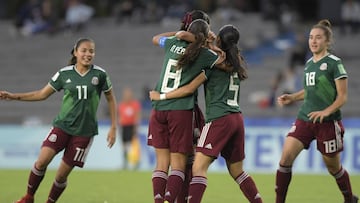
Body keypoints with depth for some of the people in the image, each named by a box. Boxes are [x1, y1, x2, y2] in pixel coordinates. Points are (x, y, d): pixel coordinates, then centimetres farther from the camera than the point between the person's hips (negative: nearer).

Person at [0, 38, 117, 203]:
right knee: (42, 161, -18)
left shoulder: (100, 74, -3)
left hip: (84, 131, -1)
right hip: (62, 125, 1)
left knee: (62, 174, -2)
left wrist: (113, 127, 5)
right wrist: (13, 96, 1)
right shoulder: (64, 74, 1)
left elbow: (110, 99, 9)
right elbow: (42, 94, 8)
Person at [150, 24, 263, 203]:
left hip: (219, 119, -8)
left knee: (199, 167, -13)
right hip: (237, 119, 8)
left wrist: (161, 96, 4)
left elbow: (189, 89, -5)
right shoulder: (236, 63, 15)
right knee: (236, 170, 17)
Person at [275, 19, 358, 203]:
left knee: (333, 167, 8)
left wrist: (326, 112, -25)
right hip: (304, 119, 6)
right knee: (286, 157, -11)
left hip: (328, 123, -6)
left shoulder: (334, 63, -8)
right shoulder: (309, 63, 12)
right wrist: (291, 98, 11)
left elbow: (342, 96, -10)